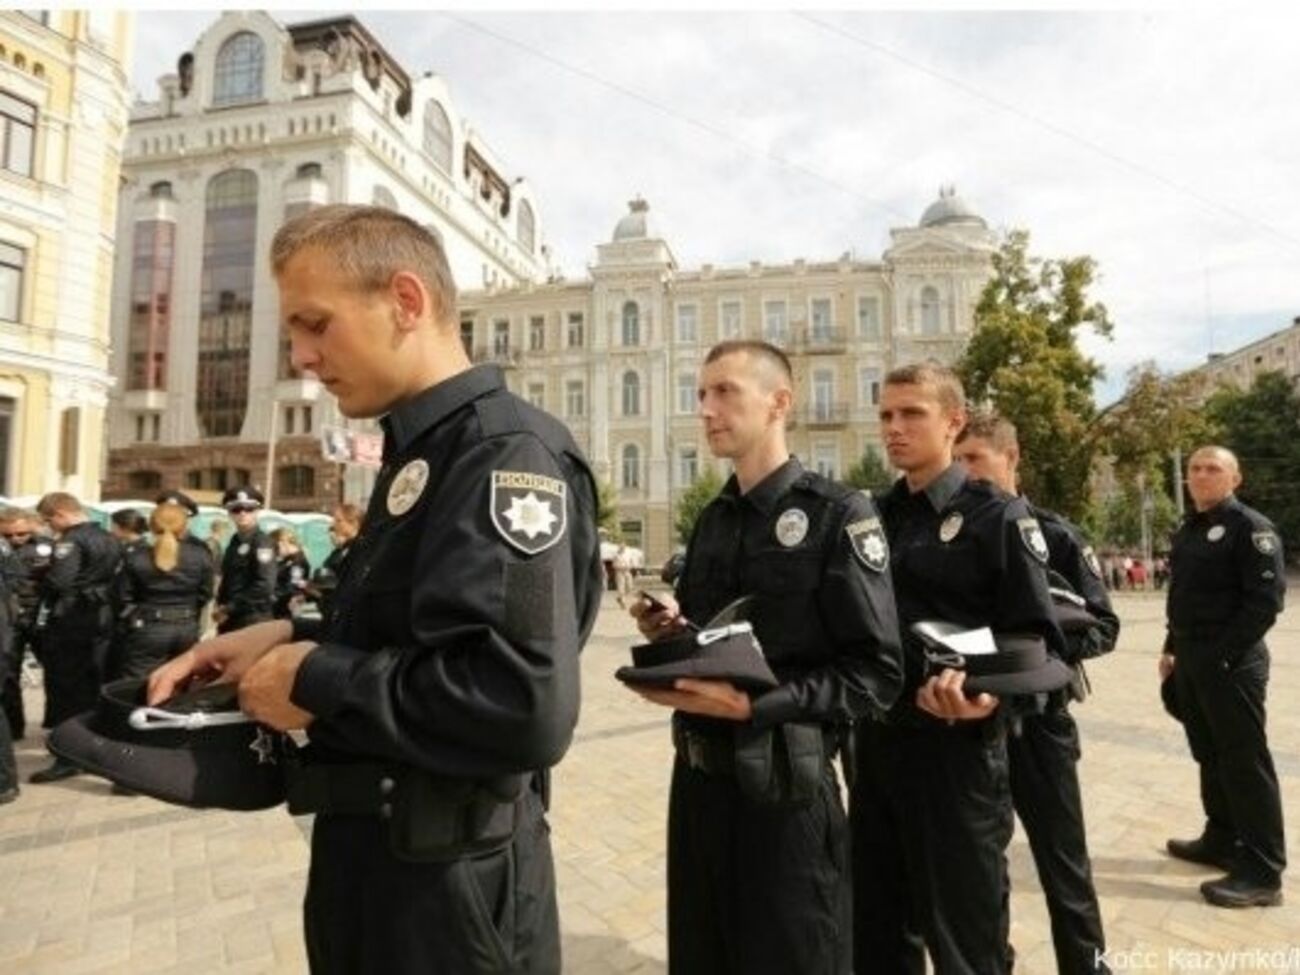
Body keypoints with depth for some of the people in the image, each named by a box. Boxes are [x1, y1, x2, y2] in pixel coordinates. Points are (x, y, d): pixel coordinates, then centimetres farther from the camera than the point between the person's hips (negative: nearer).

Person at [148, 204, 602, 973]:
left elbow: (525, 703, -33)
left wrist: (317, 680, -21)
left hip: (445, 882, -9)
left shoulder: (506, 452, -22)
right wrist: (290, 637, 1)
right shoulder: (425, 451, 9)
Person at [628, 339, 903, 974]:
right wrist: (669, 633, -2)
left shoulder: (836, 514, -12)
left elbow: (876, 673, -16)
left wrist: (754, 703, -24)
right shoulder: (713, 519, 9)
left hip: (784, 783, -6)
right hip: (697, 775, 7)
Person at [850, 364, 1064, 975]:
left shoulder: (999, 517, -6)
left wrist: (992, 697, -29)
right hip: (876, 744, 5)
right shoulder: (874, 518, 9)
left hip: (957, 749, -5)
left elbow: (1039, 643, -12)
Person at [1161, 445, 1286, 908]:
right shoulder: (1187, 532, 15)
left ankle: (1261, 871, 6)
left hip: (1231, 662, -8)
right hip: (1192, 661, 8)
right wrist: (1172, 649, 12)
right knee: (1210, 757, 17)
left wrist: (1223, 656, -19)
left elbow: (1266, 600, -17)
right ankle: (1222, 840, 30)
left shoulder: (1251, 527, -9)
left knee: (1245, 762, -2)